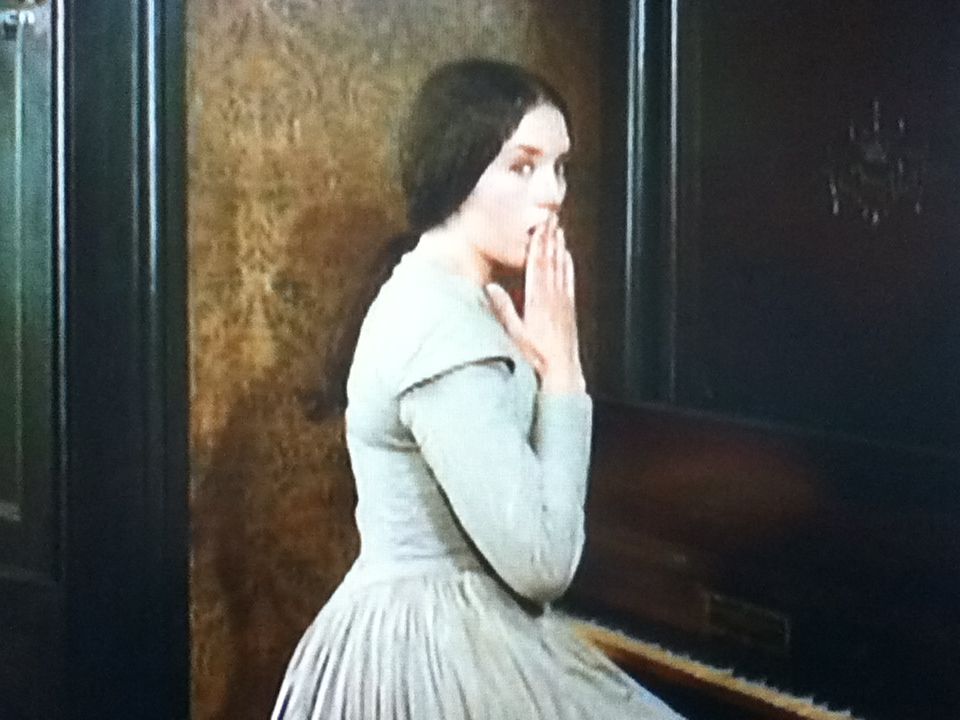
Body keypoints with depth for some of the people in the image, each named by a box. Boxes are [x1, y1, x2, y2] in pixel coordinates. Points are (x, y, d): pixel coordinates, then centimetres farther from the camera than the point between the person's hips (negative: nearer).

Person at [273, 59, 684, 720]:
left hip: (431, 632, 10)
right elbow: (541, 560, -23)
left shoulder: (434, 303, 9)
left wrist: (544, 365, 0)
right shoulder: (446, 334, -23)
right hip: (436, 657, -10)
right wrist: (561, 369, -18)